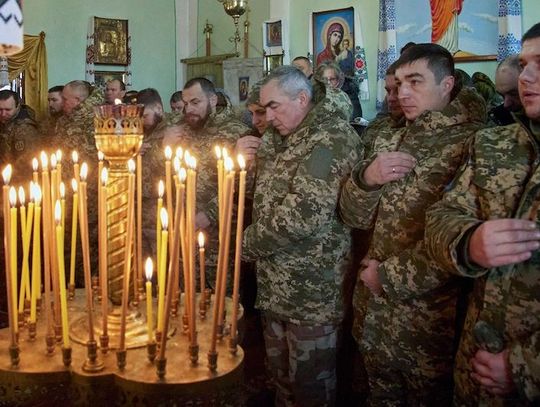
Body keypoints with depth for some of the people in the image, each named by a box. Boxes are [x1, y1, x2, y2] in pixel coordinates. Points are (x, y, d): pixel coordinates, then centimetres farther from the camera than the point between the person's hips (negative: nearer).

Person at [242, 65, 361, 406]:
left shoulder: (333, 136, -16)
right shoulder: (291, 138, 14)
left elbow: (304, 214, -26)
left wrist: (249, 243, -13)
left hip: (312, 291, -9)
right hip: (278, 285, 9)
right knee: (281, 375, 20)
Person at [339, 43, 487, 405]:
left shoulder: (472, 146, -14)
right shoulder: (388, 141, 8)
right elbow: (354, 217, 6)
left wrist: (387, 276, -14)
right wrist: (366, 178, -14)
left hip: (429, 318, -6)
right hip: (373, 309, 6)